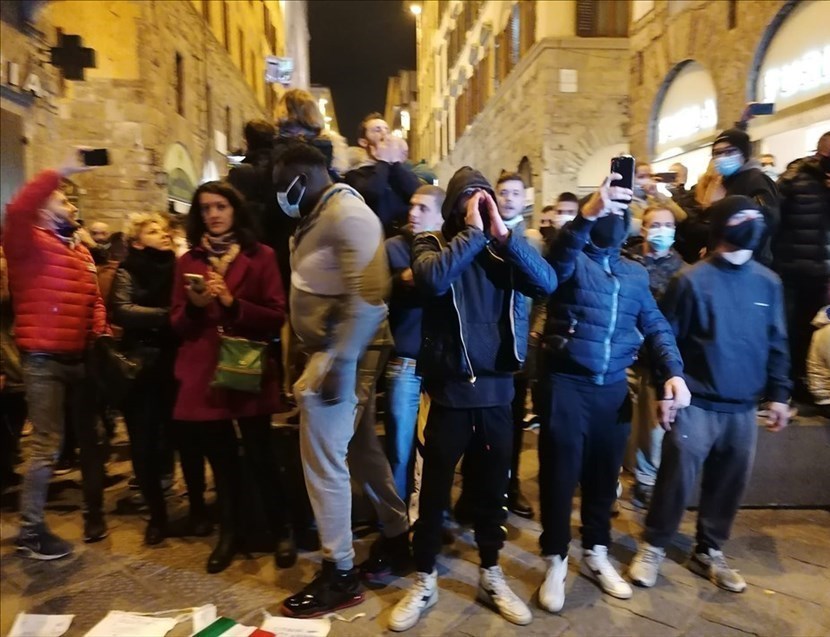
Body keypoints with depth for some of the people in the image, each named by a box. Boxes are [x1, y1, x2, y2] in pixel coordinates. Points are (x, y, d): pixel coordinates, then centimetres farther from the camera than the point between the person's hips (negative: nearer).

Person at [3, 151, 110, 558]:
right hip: (43, 359, -7)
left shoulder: (82, 253, 14)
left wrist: (101, 335, 0)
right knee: (47, 444, -5)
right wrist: (62, 172, -25)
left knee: (90, 438, 13)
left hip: (79, 358, 7)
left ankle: (94, 515, 27)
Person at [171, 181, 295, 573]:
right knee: (220, 459, 11)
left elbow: (277, 317, -5)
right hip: (203, 375, 3)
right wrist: (194, 306, -12)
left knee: (259, 456, -1)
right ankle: (228, 534, 29)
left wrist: (232, 303, -17)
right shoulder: (188, 261, 10)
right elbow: (177, 324, 8)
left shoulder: (261, 256, 1)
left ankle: (282, 533, 18)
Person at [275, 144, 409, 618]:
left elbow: (368, 296, -25)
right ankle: (397, 540, 33)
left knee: (324, 462, -3)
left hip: (346, 352, -10)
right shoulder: (320, 215, 14)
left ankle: (340, 575, 13)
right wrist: (332, 357, 3)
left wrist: (339, 364, -26)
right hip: (334, 349, 10)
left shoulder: (347, 213, -16)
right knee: (362, 450, 17)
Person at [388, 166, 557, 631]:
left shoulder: (506, 249, 6)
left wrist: (502, 233, -17)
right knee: (435, 491, 9)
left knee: (493, 489, 17)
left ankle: (491, 576, 36)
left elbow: (548, 283, -12)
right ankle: (425, 582, 28)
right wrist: (474, 232, -19)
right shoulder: (432, 244, -1)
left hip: (497, 389, 3)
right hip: (450, 389, -2)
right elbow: (432, 279, -24)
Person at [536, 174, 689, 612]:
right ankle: (556, 561, 23)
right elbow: (558, 257, -26)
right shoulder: (573, 262, -2)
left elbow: (656, 327, 11)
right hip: (567, 384, -4)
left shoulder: (635, 274, 13)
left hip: (614, 387, 5)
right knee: (560, 474, 5)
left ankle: (596, 552, 36)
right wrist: (587, 213, -43)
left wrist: (674, 371, -6)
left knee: (604, 474, 16)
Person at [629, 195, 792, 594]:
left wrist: (778, 393, 8)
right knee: (677, 481, 1)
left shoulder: (768, 283, 6)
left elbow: (776, 343, 12)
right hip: (695, 405, -4)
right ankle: (653, 548, 21)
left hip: (742, 408, 5)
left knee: (729, 485, 13)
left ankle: (709, 553, 32)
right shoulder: (692, 280, -8)